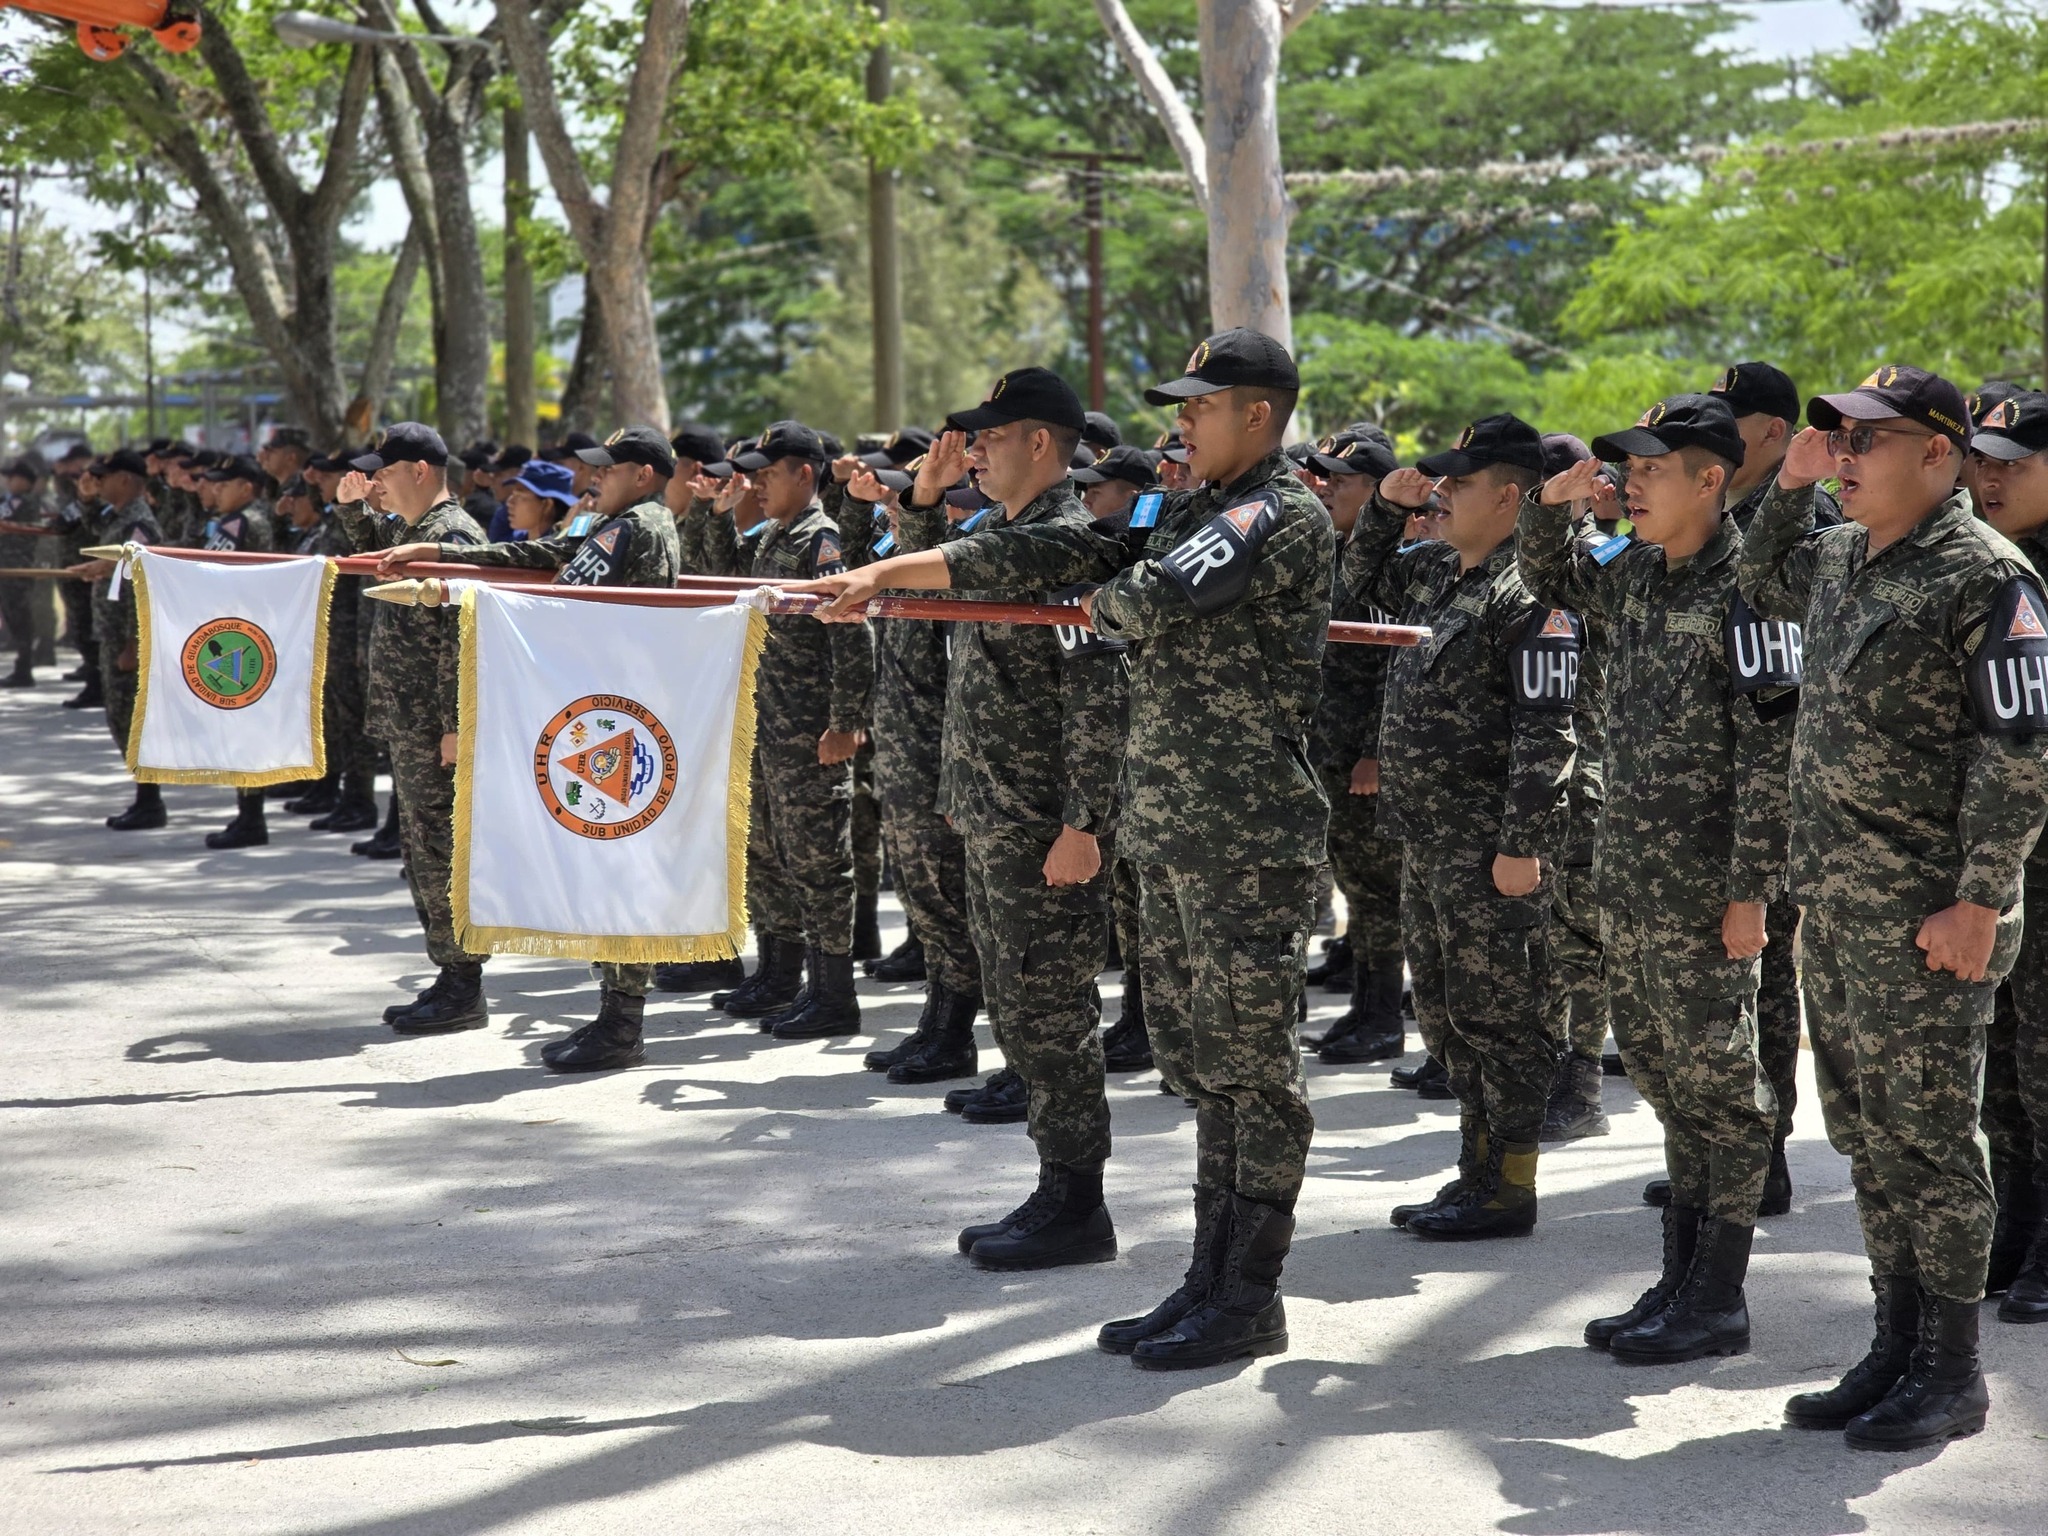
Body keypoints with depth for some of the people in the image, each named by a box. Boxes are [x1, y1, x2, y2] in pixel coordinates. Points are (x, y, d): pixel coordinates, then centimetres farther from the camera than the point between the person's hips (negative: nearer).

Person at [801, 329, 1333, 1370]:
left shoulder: (1285, 518, -11)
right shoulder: (1186, 515, 17)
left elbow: (1157, 600, -23)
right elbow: (1044, 555, 14)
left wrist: (1103, 602, 1)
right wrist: (886, 573, 10)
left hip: (1249, 836, -9)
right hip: (1169, 829, 9)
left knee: (1250, 1059, -3)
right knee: (1198, 1056, 12)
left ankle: (1250, 1300, 2)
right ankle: (1211, 1280, 19)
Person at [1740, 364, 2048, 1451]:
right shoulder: (1838, 557, 12)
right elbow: (1762, 586, 34)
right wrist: (1790, 485, 16)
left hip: (1925, 913, -8)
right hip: (1830, 902, 8)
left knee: (1926, 1136, -2)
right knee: (1866, 1136, 13)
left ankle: (1951, 1373, 8)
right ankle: (1896, 1349, 23)